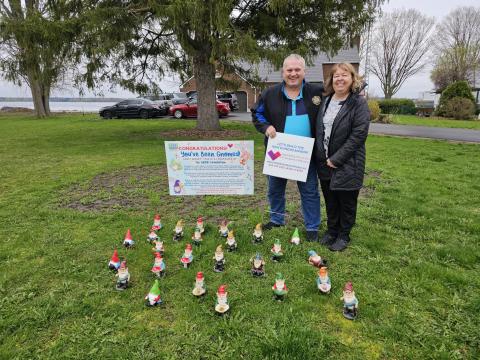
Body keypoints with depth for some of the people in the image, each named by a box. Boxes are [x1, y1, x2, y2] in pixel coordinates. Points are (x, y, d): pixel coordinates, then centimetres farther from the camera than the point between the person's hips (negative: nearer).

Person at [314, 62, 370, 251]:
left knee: (346, 201, 8)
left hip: (347, 163, -5)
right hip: (324, 162, 5)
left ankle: (344, 235, 27)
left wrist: (336, 159, -18)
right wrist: (320, 156, 4)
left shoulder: (359, 103, -9)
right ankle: (332, 230, 35)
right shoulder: (325, 100, 8)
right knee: (330, 199, 16)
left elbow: (359, 135, -16)